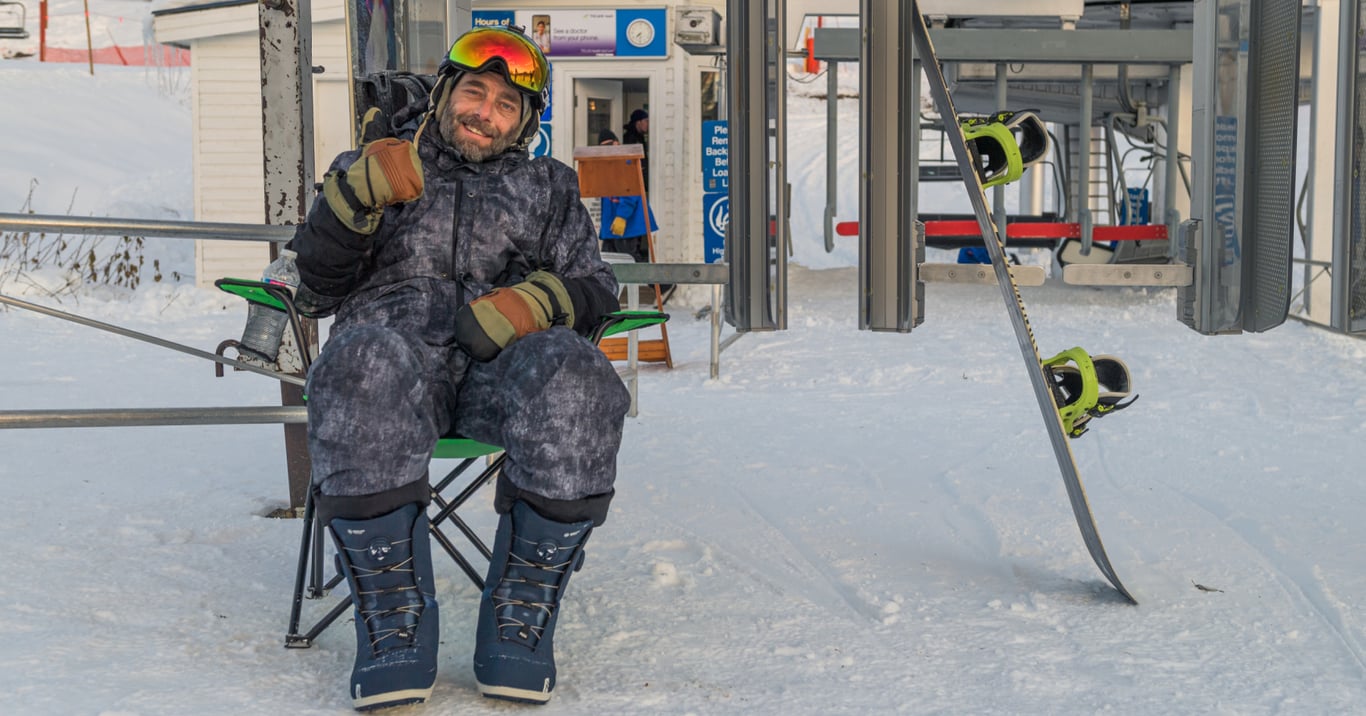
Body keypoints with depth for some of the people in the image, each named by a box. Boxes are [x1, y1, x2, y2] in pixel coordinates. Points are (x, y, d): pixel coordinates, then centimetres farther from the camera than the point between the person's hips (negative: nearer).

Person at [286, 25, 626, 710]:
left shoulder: (548, 186, 32)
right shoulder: (372, 167, 29)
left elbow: (594, 286, 18)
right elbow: (317, 290, 16)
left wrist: (540, 300, -6)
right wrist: (357, 194, -2)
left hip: (507, 355, 1)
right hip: (395, 338, -1)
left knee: (576, 377, -38)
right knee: (363, 369, -42)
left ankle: (520, 620, -27)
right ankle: (395, 626, -33)